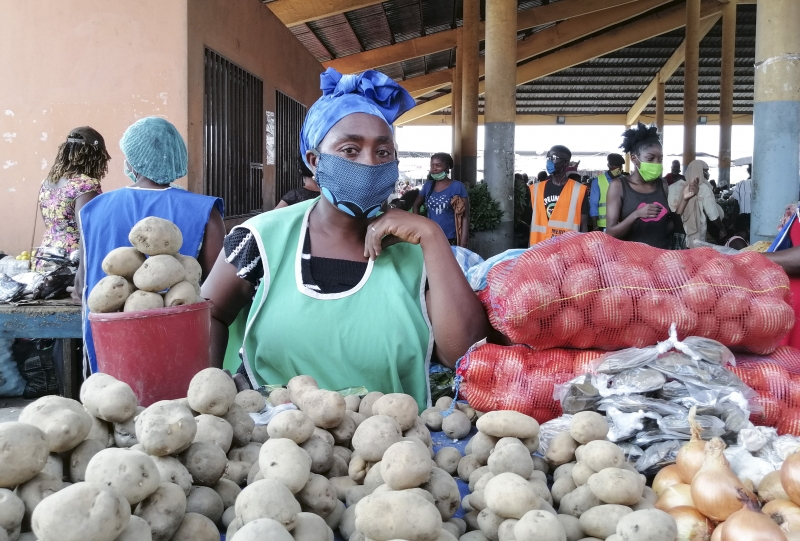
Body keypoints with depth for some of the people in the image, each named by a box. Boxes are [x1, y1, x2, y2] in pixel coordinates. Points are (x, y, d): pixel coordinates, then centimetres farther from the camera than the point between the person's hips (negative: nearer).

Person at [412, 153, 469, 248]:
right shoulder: (428, 185, 7)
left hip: (451, 241, -5)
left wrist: (463, 245, -15)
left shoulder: (457, 187, -7)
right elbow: (416, 205, 23)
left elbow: (465, 217, -9)